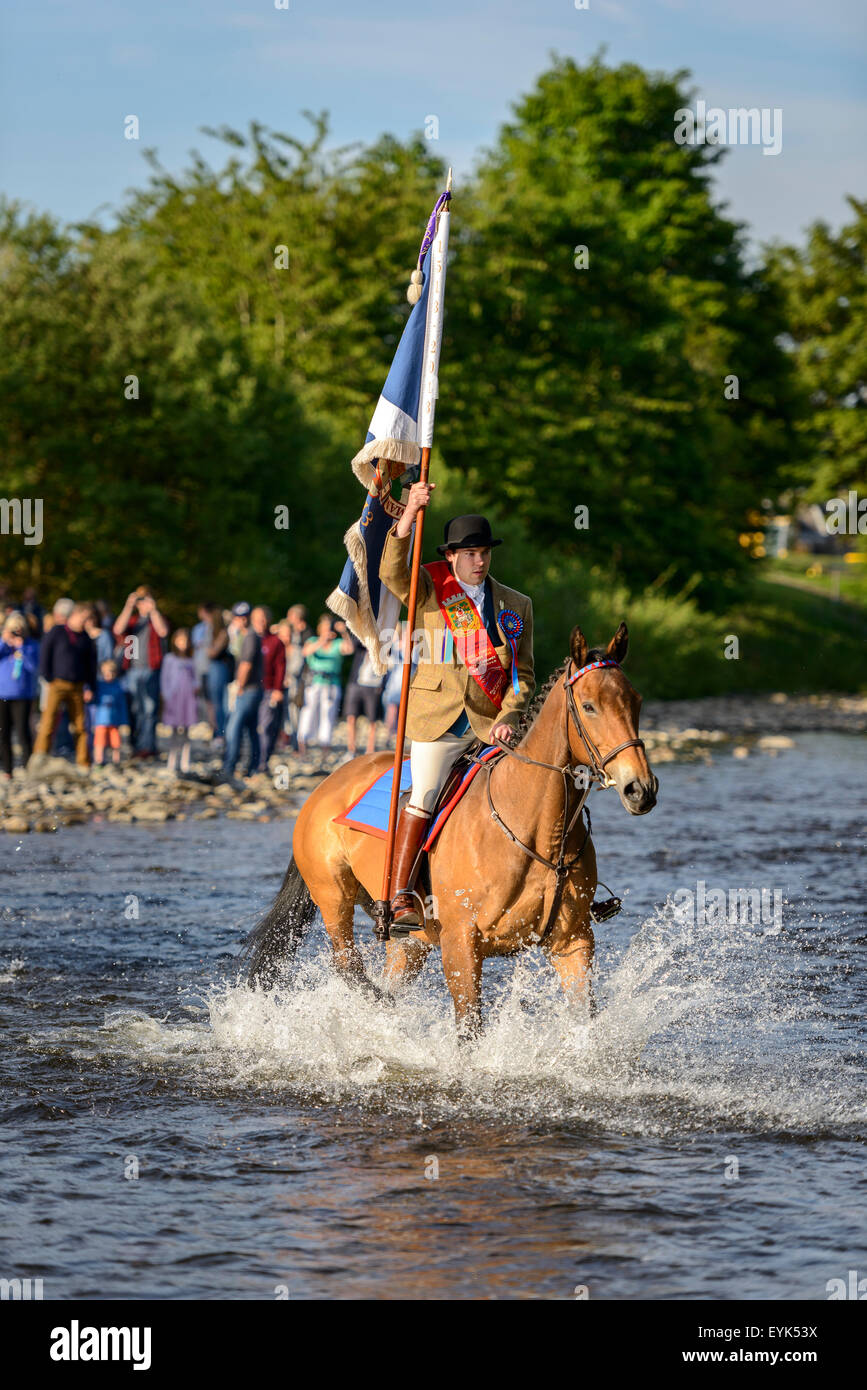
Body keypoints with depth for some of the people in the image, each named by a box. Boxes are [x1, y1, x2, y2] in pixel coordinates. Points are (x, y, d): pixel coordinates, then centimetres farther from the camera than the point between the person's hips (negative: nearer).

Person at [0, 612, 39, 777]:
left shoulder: (31, 645, 3)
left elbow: (33, 667, -9)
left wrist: (21, 648, -15)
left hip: (23, 696, -2)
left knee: (22, 731, -11)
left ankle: (28, 767, -4)